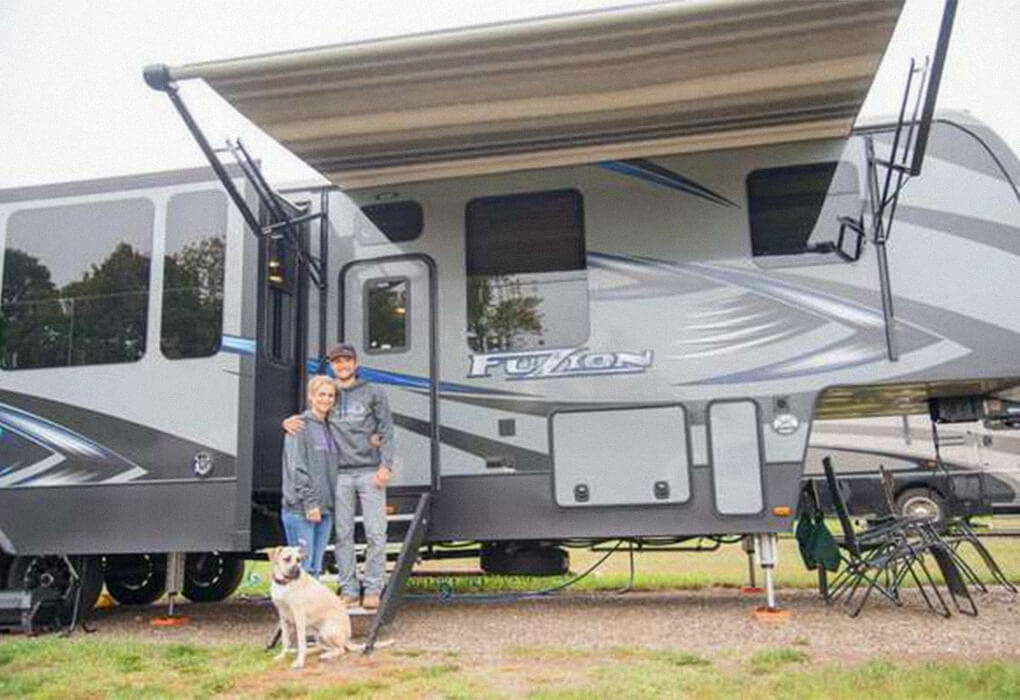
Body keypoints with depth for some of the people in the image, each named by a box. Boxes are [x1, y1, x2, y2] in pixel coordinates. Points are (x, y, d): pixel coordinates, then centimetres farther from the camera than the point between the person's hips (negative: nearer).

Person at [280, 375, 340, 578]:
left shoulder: (332, 430, 16)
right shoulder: (300, 426, -5)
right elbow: (297, 468, -11)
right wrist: (309, 501, -16)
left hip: (326, 509, 7)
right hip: (300, 510, -7)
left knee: (316, 566, 10)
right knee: (302, 564, -5)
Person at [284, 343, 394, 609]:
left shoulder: (373, 393, 6)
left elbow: (386, 431, 2)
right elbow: (309, 419, 18)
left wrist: (386, 465, -8)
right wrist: (289, 421, -6)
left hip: (370, 472, -2)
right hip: (340, 475, 3)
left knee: (375, 534, -3)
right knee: (343, 535, 5)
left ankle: (373, 590, 6)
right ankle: (348, 589, 15)